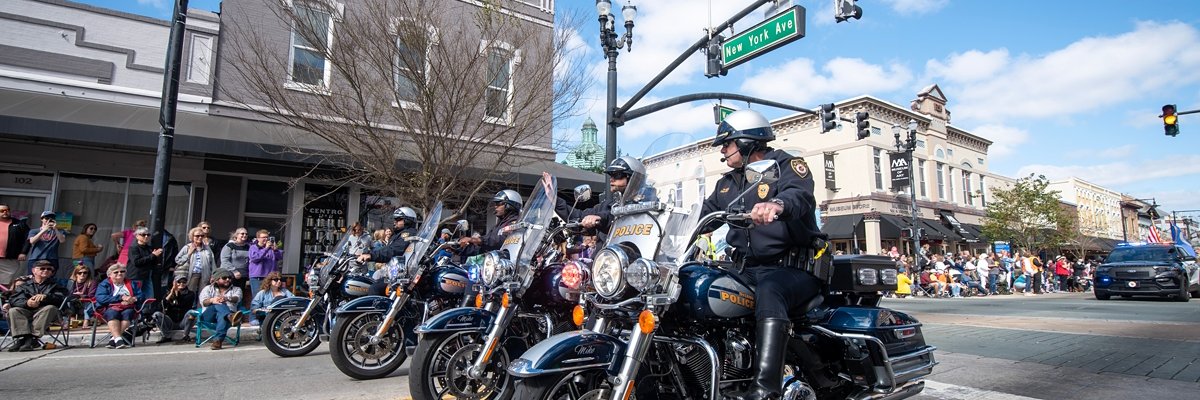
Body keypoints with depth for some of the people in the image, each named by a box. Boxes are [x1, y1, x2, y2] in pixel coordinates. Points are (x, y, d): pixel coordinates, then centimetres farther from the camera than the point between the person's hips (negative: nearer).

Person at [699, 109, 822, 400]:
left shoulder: (785, 166, -3)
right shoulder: (727, 183, 21)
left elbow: (801, 196, -25)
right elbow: (704, 216, 21)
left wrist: (777, 204, -49)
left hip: (793, 267, -7)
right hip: (748, 270, 7)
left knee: (769, 291, -38)